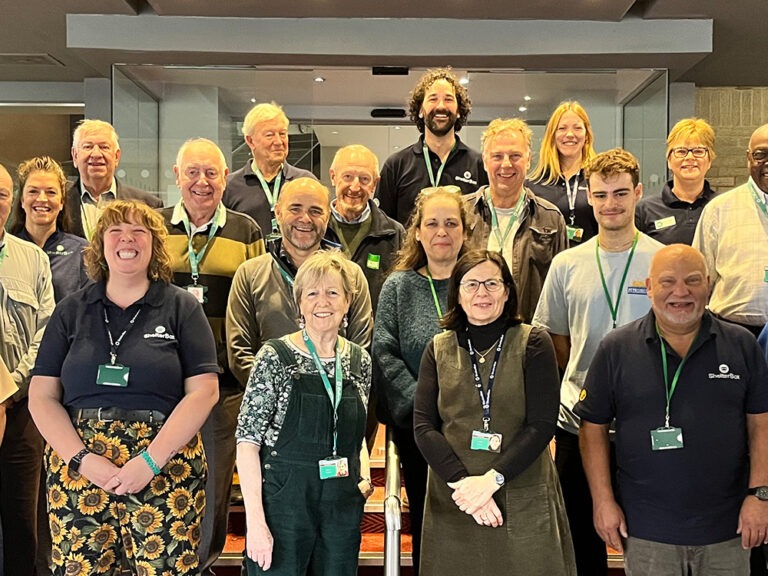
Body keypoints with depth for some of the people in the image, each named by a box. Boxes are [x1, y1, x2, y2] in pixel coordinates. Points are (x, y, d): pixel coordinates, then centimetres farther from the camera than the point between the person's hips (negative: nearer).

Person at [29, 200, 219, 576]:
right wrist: (83, 459, -9)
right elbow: (42, 396, 6)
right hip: (77, 469, 2)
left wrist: (150, 461, -12)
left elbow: (203, 391, -3)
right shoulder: (71, 310, 10)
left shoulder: (182, 308, 4)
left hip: (165, 470, -2)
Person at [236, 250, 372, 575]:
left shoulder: (360, 361, 5)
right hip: (284, 501, -4)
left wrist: (364, 475, 0)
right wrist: (256, 521, -15)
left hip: (344, 508, 4)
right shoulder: (275, 357, -9)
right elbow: (248, 442, -11)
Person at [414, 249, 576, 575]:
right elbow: (423, 426, -1)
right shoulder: (438, 349, 6)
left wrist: (492, 479, -16)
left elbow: (542, 425, -7)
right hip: (453, 502, 2)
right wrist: (462, 482, -13)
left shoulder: (533, 343, -1)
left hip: (523, 500, -1)